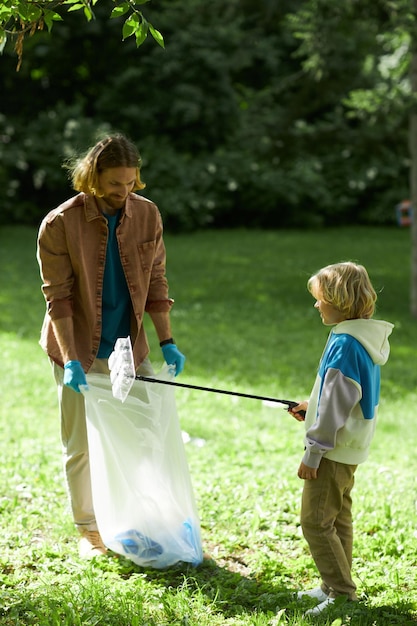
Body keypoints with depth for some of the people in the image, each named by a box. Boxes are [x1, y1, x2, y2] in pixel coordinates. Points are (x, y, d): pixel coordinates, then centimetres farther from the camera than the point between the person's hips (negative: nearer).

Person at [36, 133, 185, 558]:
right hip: (80, 352, -3)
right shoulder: (59, 225, -16)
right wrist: (71, 360, -21)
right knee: (80, 446, 5)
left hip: (130, 348, 4)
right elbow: (58, 298, -15)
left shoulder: (146, 214, -4)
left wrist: (167, 341, -3)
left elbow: (155, 280, 3)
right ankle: (88, 529, 22)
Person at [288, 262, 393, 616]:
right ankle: (337, 586, 26)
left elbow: (336, 405, -22)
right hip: (351, 448, 10)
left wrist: (313, 453, -18)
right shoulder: (367, 339, 8)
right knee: (339, 519, 17)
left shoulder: (344, 343, -22)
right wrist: (313, 408, 18)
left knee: (316, 521, -4)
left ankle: (342, 593, -2)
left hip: (333, 450, -10)